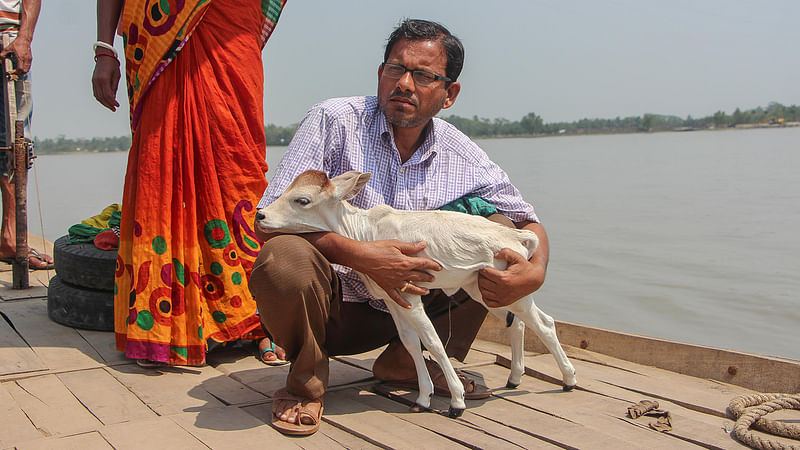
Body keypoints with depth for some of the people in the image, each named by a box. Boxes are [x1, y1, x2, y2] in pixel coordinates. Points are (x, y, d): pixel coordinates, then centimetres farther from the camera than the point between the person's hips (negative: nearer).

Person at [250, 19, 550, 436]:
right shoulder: (333, 120, -14)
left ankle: (408, 361, 3)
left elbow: (528, 223, 8)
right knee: (284, 256, -36)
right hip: (333, 307, -4)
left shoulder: (464, 158, -2)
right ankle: (307, 379, -4)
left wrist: (535, 272, -16)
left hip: (405, 306, 4)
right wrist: (361, 256, -32)